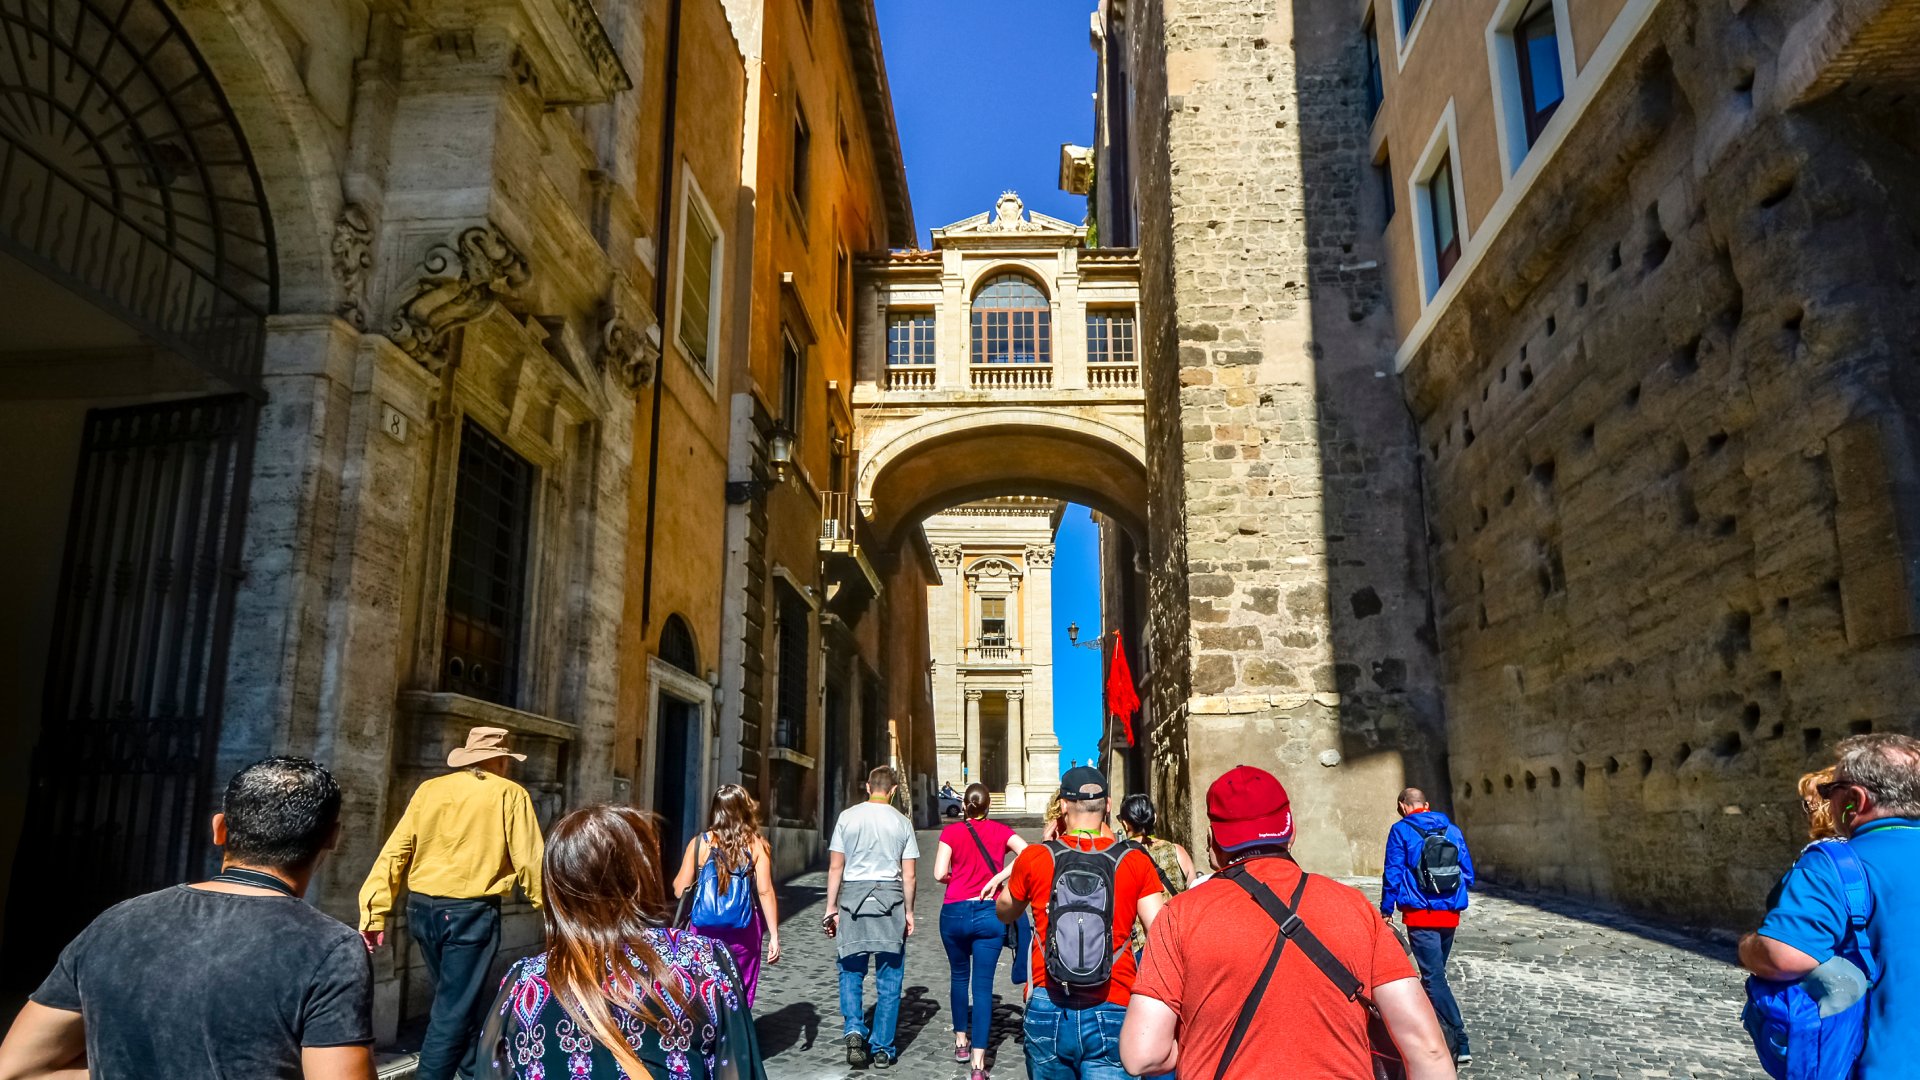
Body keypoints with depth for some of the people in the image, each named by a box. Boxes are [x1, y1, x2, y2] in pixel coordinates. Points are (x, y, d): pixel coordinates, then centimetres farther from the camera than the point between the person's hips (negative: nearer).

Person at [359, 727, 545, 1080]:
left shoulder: (428, 790, 7)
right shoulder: (510, 795, -4)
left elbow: (394, 853, 3)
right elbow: (530, 861, -7)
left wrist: (375, 914, 3)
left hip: (422, 909, 6)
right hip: (471, 913, -6)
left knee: (454, 997, 23)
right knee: (455, 1009, 2)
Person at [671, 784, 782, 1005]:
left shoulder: (699, 843, -2)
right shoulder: (757, 845, -4)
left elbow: (680, 890, 0)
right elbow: (765, 891, -9)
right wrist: (774, 935, -5)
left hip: (705, 930, 1)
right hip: (743, 931, -1)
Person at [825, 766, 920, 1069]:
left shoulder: (847, 817, 1)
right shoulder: (902, 822, 2)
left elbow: (835, 867, 1)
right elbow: (909, 875, 2)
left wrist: (831, 907, 7)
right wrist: (908, 911, 11)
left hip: (853, 896, 0)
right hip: (889, 897, 0)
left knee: (851, 971, 14)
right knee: (889, 979, 8)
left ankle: (854, 1029, -4)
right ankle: (882, 1049, 12)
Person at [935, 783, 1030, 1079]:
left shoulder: (951, 831, -1)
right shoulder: (1000, 830, 3)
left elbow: (940, 874, -9)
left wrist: (959, 878, 11)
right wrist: (997, 878, -9)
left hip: (955, 912, 0)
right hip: (990, 913, 0)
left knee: (960, 976, 22)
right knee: (983, 986, 0)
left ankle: (961, 1042, 34)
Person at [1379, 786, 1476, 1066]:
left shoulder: (1401, 830, -6)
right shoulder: (1452, 830, 6)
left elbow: (1393, 874, -8)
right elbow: (1468, 873, 8)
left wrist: (1386, 910, 1)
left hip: (1420, 915, -5)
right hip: (1450, 915, 5)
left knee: (1434, 977, -4)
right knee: (1436, 972, 20)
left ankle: (1459, 1042, -9)